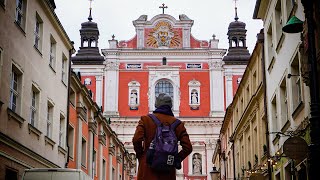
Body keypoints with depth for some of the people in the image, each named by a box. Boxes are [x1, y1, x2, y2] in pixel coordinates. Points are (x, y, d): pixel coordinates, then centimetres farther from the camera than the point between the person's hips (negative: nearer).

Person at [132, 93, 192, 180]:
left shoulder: (146, 119, 2)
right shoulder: (178, 124, 8)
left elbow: (137, 140, -12)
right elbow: (188, 147, 2)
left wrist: (140, 155, 4)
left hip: (148, 171, -2)